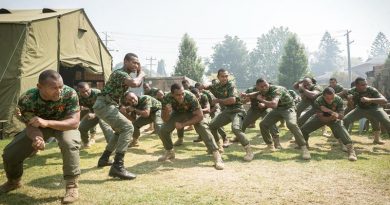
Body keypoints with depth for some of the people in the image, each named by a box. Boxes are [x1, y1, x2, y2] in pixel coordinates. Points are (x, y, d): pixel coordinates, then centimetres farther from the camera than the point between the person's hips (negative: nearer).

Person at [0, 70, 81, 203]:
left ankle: (72, 185, -18)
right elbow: (30, 125, -21)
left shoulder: (70, 94, -35)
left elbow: (74, 122, -35)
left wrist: (46, 122, -49)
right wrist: (37, 137, -46)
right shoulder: (27, 99, -30)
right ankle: (13, 181, 33)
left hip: (64, 125, -2)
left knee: (69, 143, -36)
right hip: (38, 127, 3)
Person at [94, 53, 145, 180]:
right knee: (128, 127, -22)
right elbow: (135, 84, -33)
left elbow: (138, 84, 23)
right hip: (104, 105, -11)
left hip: (105, 105, 11)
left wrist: (139, 72, 10)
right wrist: (141, 74, -13)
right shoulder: (120, 73, -14)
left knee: (120, 130, 24)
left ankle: (104, 159, 30)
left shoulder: (124, 74, 18)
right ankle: (117, 166, -28)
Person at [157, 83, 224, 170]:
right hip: (177, 113, 3)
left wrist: (183, 124, -35)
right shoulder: (167, 99, -31)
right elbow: (165, 120, -22)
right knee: (163, 130, -14)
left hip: (192, 112, -2)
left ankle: (216, 155, -23)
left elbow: (200, 116, -33)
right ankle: (169, 152, 13)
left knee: (204, 129, -26)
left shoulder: (190, 97, -39)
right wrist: (167, 112, -45)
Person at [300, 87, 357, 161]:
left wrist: (329, 110, -42)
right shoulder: (318, 101, -32)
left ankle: (351, 151, -20)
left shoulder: (339, 100, -29)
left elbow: (341, 116, -28)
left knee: (342, 132, -28)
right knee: (303, 129, -5)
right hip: (322, 118, 1)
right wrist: (332, 116, -45)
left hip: (334, 119, 0)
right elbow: (321, 118, -28)